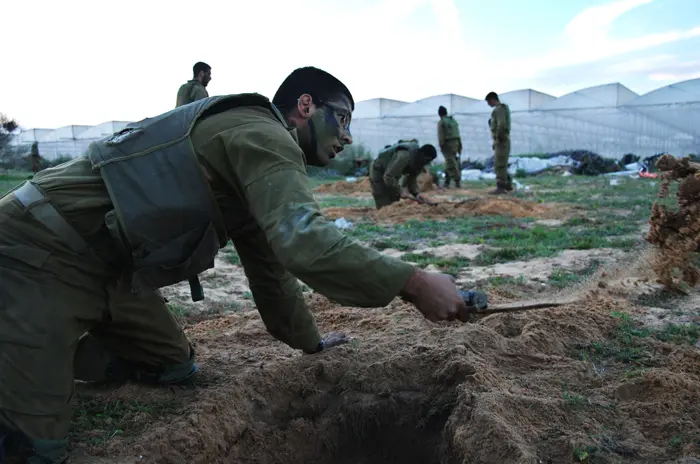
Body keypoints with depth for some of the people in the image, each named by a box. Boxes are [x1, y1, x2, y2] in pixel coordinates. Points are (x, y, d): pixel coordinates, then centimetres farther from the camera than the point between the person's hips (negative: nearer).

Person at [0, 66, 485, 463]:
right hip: (41, 249, -10)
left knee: (174, 367, 13)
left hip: (107, 263, 10)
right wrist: (414, 283, -27)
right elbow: (304, 241, -33)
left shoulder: (255, 146, 16)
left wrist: (309, 340, 24)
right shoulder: (262, 134, -16)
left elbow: (271, 260, 21)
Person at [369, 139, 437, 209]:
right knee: (385, 206, -14)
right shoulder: (404, 156, -36)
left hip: (392, 175, 8)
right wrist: (400, 192, -39)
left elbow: (411, 180, -5)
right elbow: (388, 176, -37)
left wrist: (416, 193, -22)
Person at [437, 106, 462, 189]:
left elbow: (440, 135, -13)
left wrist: (441, 146, -12)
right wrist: (459, 146, 17)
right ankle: (447, 182, 14)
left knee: (451, 164, -6)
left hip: (447, 144, -7)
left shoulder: (441, 122, -7)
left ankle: (457, 181, -11)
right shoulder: (453, 120, 14)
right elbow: (458, 134, 14)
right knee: (449, 163, 12)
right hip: (455, 143, 7)